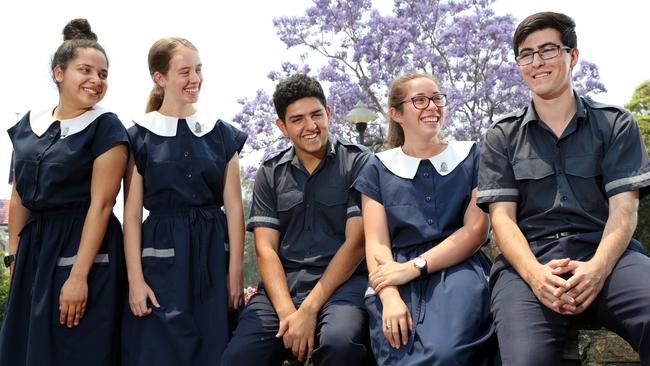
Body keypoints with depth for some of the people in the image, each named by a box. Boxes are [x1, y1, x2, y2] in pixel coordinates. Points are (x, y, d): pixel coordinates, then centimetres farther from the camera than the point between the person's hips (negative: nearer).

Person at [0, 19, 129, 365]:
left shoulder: (106, 128, -9)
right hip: (34, 248, 6)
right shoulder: (29, 123, 8)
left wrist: (78, 276, -19)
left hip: (84, 249, -6)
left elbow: (101, 204, -15)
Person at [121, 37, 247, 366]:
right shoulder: (139, 137, 2)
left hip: (213, 253, 2)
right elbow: (132, 213, -1)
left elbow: (233, 207, 3)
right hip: (162, 254, -1)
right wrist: (135, 279, -7)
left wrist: (235, 273, -2)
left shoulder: (222, 134, 6)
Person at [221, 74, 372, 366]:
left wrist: (309, 309, -14)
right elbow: (266, 249, 5)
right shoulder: (270, 172, 12)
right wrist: (286, 311, -12)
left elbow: (355, 242, -5)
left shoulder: (357, 162, 2)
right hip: (283, 282, 3)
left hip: (342, 280, -2)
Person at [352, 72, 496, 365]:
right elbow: (376, 243, 3)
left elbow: (476, 230, 1)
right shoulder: (378, 168, 14)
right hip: (398, 281, 1)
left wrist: (414, 267, -12)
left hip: (458, 268, 0)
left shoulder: (471, 157, 13)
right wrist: (390, 297, -17)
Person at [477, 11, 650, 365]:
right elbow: (502, 217, 3)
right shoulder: (501, 137, 13)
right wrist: (534, 273, -17)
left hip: (604, 253, 2)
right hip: (529, 260, -1)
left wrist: (598, 268, -17)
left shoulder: (616, 124, 13)